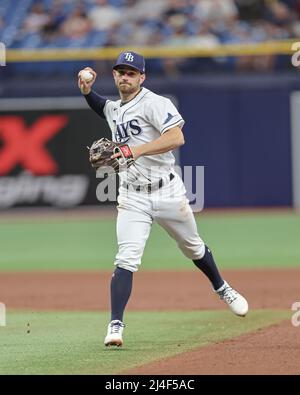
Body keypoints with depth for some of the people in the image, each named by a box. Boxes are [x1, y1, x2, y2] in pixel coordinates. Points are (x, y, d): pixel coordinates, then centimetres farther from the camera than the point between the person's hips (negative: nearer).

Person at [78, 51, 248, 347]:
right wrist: (86, 91, 16)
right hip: (132, 197, 3)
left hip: (167, 191, -3)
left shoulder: (154, 103, -12)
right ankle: (115, 326, -20)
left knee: (193, 248, 18)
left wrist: (137, 150, -36)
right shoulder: (113, 109, 11)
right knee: (126, 259, -14)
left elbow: (176, 137, -27)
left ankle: (221, 289, 46)